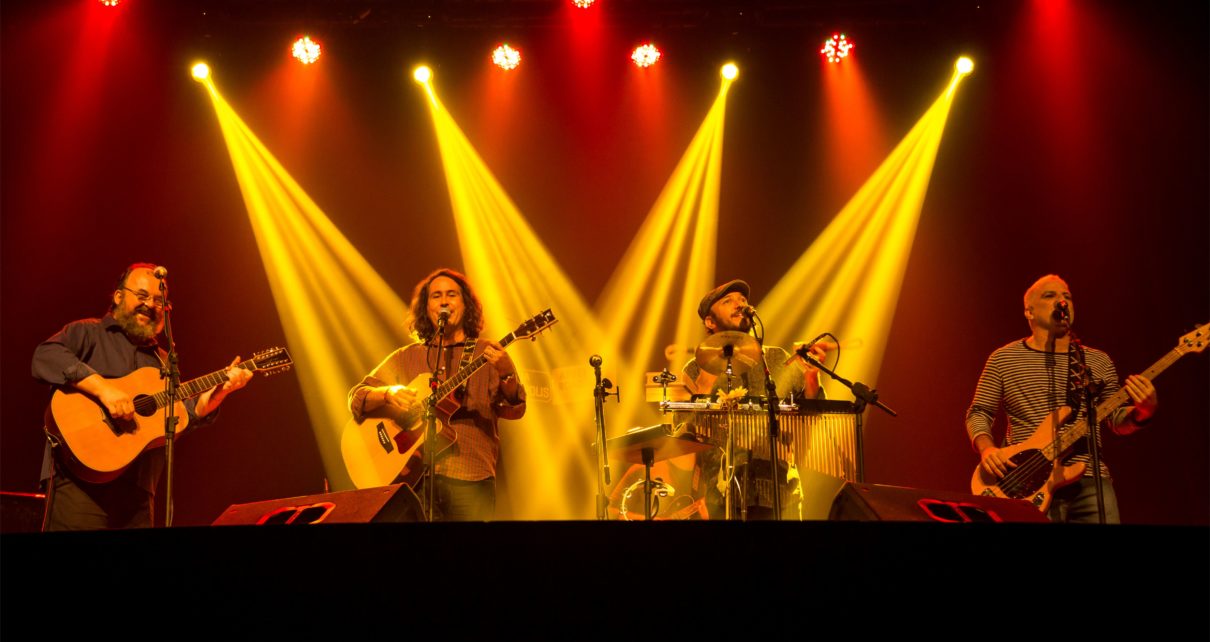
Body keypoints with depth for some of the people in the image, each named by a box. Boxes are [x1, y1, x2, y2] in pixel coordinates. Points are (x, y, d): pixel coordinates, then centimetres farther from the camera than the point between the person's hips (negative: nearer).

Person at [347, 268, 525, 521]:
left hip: (469, 480, -1)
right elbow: (356, 399, 10)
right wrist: (388, 394, -12)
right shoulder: (405, 358, 14)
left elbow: (514, 410, -4)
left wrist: (506, 374, -26)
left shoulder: (488, 354, 7)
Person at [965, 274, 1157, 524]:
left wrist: (1144, 409, -8)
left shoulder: (1098, 361, 15)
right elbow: (978, 413, 10)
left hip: (1089, 481, 3)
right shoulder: (1003, 359, 9)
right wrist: (987, 449, -10)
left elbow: (1118, 420, 15)